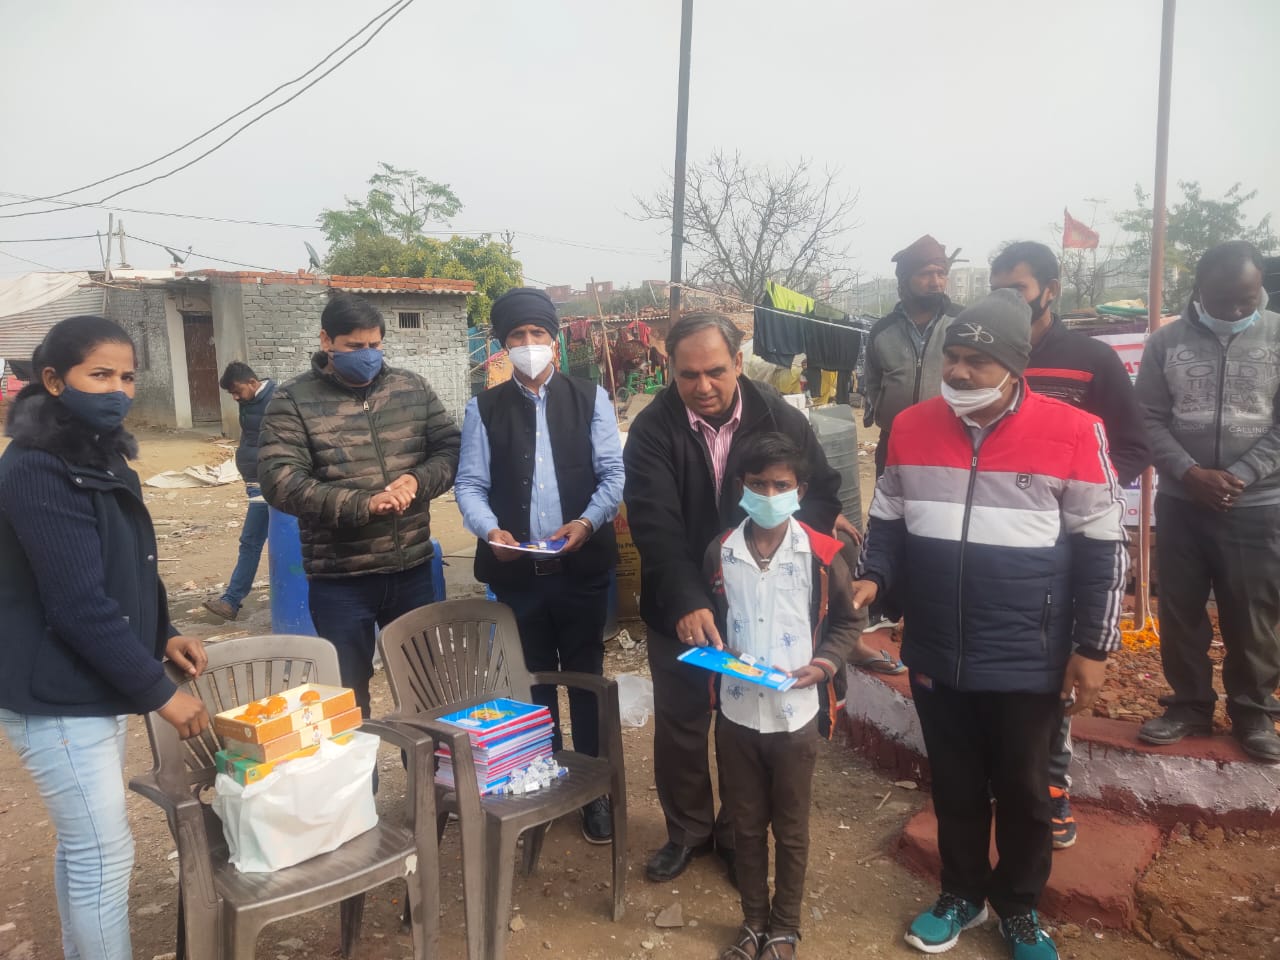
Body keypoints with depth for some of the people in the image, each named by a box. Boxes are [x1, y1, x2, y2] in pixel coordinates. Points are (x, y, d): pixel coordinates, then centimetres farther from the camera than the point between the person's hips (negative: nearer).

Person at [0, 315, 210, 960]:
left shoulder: (102, 455, 8)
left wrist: (163, 635, 6)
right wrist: (159, 692, -20)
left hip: (93, 687, 9)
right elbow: (78, 603, -25)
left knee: (83, 846, 20)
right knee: (106, 855, 0)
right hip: (58, 698, -9)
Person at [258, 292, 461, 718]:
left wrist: (419, 479, -16)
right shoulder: (293, 400, -6)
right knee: (347, 696, 10)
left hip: (412, 568, 4)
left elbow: (451, 446, 6)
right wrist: (363, 504, -26)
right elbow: (279, 480, -16)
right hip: (340, 579, -3)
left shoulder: (411, 387, 5)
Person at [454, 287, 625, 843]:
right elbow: (470, 484, 1)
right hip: (516, 570, 1)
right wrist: (490, 530, -18)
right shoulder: (483, 408, 6)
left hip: (582, 567, -1)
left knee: (586, 677, 8)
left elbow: (614, 473, -2)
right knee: (534, 680, 14)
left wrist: (588, 522, -20)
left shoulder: (590, 399, 4)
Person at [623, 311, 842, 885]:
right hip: (678, 610, 0)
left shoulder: (780, 420, -9)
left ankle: (738, 834, 39)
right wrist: (686, 602, -37)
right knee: (679, 725, 15)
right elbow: (656, 525, -24)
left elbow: (825, 494, -1)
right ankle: (688, 831, 39)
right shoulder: (652, 429, -14)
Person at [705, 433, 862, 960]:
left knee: (790, 829, 14)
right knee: (746, 825, 17)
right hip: (736, 713, 2)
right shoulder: (720, 552, -3)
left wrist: (824, 664, -11)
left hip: (794, 715, -2)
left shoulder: (821, 554, -9)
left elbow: (848, 620, 3)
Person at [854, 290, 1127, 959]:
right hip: (934, 656, 3)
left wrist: (1093, 647, -6)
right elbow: (887, 521, 10)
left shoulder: (1072, 433, -12)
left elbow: (1102, 548, -6)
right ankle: (962, 893, 42)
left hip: (1027, 662, -2)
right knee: (954, 787, 19)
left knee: (1022, 791, 17)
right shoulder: (911, 427, -2)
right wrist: (873, 577, -7)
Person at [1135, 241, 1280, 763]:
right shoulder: (1166, 341, 1)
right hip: (1180, 503, 1)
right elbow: (1150, 420, -1)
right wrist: (1189, 473, -14)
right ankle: (1189, 704, 25)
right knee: (1180, 611, 10)